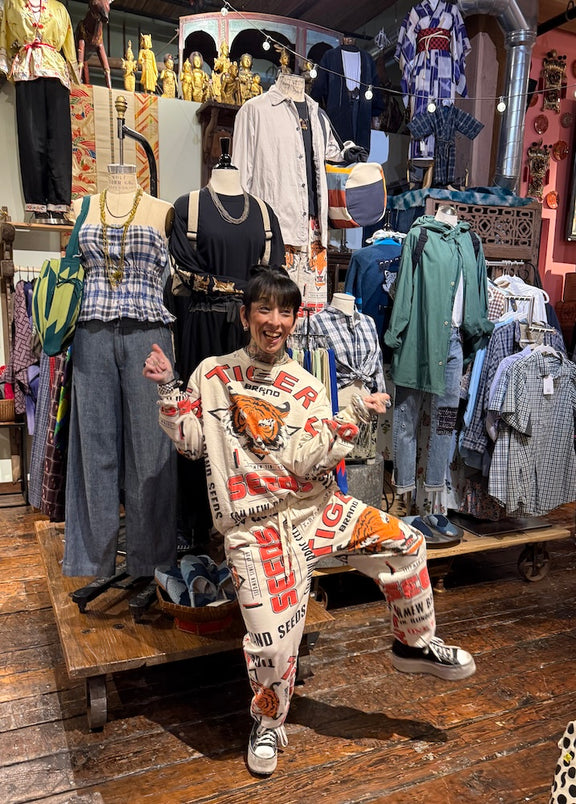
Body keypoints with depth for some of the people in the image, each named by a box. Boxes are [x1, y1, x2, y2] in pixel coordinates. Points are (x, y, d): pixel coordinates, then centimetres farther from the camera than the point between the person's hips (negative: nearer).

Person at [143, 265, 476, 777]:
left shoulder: (307, 389, 3)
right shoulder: (212, 372, 5)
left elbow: (306, 462, -10)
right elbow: (192, 441, 7)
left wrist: (352, 420, -19)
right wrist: (169, 389, -1)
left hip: (314, 508, 2)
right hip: (255, 526, -2)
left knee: (404, 543, -11)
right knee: (272, 640, -10)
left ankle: (414, 645, 16)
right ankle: (268, 724, 24)